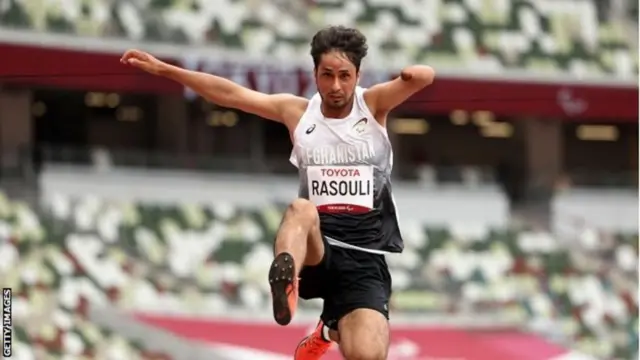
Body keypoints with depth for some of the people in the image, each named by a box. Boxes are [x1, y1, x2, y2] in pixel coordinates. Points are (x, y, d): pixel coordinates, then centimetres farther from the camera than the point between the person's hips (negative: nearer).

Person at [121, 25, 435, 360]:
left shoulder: (373, 105, 3)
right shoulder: (297, 112, 8)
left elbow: (425, 77, -13)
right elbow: (230, 94, 7)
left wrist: (415, 74, -36)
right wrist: (163, 69, 4)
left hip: (363, 258, 0)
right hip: (316, 251, 0)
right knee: (300, 209, -34)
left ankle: (330, 331, 19)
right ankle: (285, 280, -63)